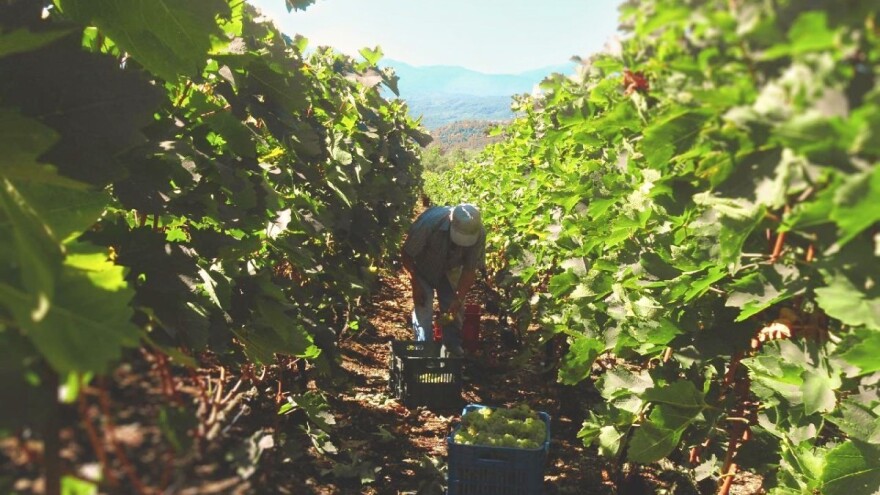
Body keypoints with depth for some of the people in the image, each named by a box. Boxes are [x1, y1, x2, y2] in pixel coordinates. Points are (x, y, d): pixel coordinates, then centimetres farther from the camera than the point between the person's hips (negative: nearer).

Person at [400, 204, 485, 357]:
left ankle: (454, 347, 15)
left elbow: (470, 269, -22)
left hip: (450, 270, 2)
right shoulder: (429, 222, -40)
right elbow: (406, 254, -25)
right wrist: (415, 286, -24)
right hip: (423, 268, -2)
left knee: (455, 309, -4)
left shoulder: (479, 233, -32)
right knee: (423, 307, -13)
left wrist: (459, 298, -32)